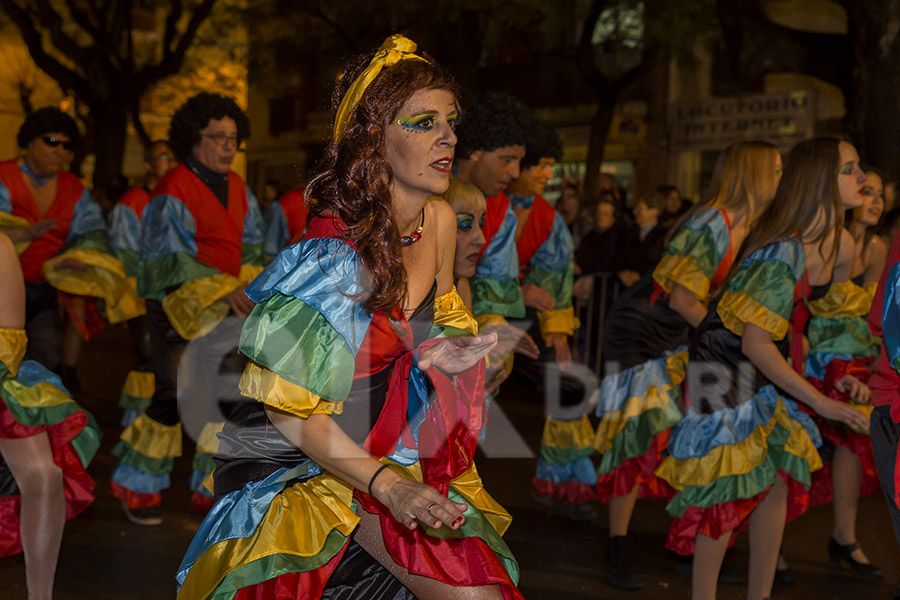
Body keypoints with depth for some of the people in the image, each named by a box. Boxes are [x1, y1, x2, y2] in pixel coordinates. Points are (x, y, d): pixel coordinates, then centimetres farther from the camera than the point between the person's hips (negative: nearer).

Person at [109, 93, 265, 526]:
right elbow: (171, 261, -17)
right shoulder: (174, 192, -12)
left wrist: (250, 285, 0)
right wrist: (222, 290, -25)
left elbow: (251, 245, 16)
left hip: (223, 310, 7)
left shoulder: (237, 188, 11)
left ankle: (211, 488, 21)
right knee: (174, 396, -7)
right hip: (177, 308, -7)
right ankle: (137, 488, 13)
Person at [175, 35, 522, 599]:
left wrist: (442, 353, -3)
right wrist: (387, 485, -28)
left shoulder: (440, 221, -1)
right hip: (313, 461, -6)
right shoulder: (331, 252, -23)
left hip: (409, 442, 7)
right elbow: (287, 408, -22)